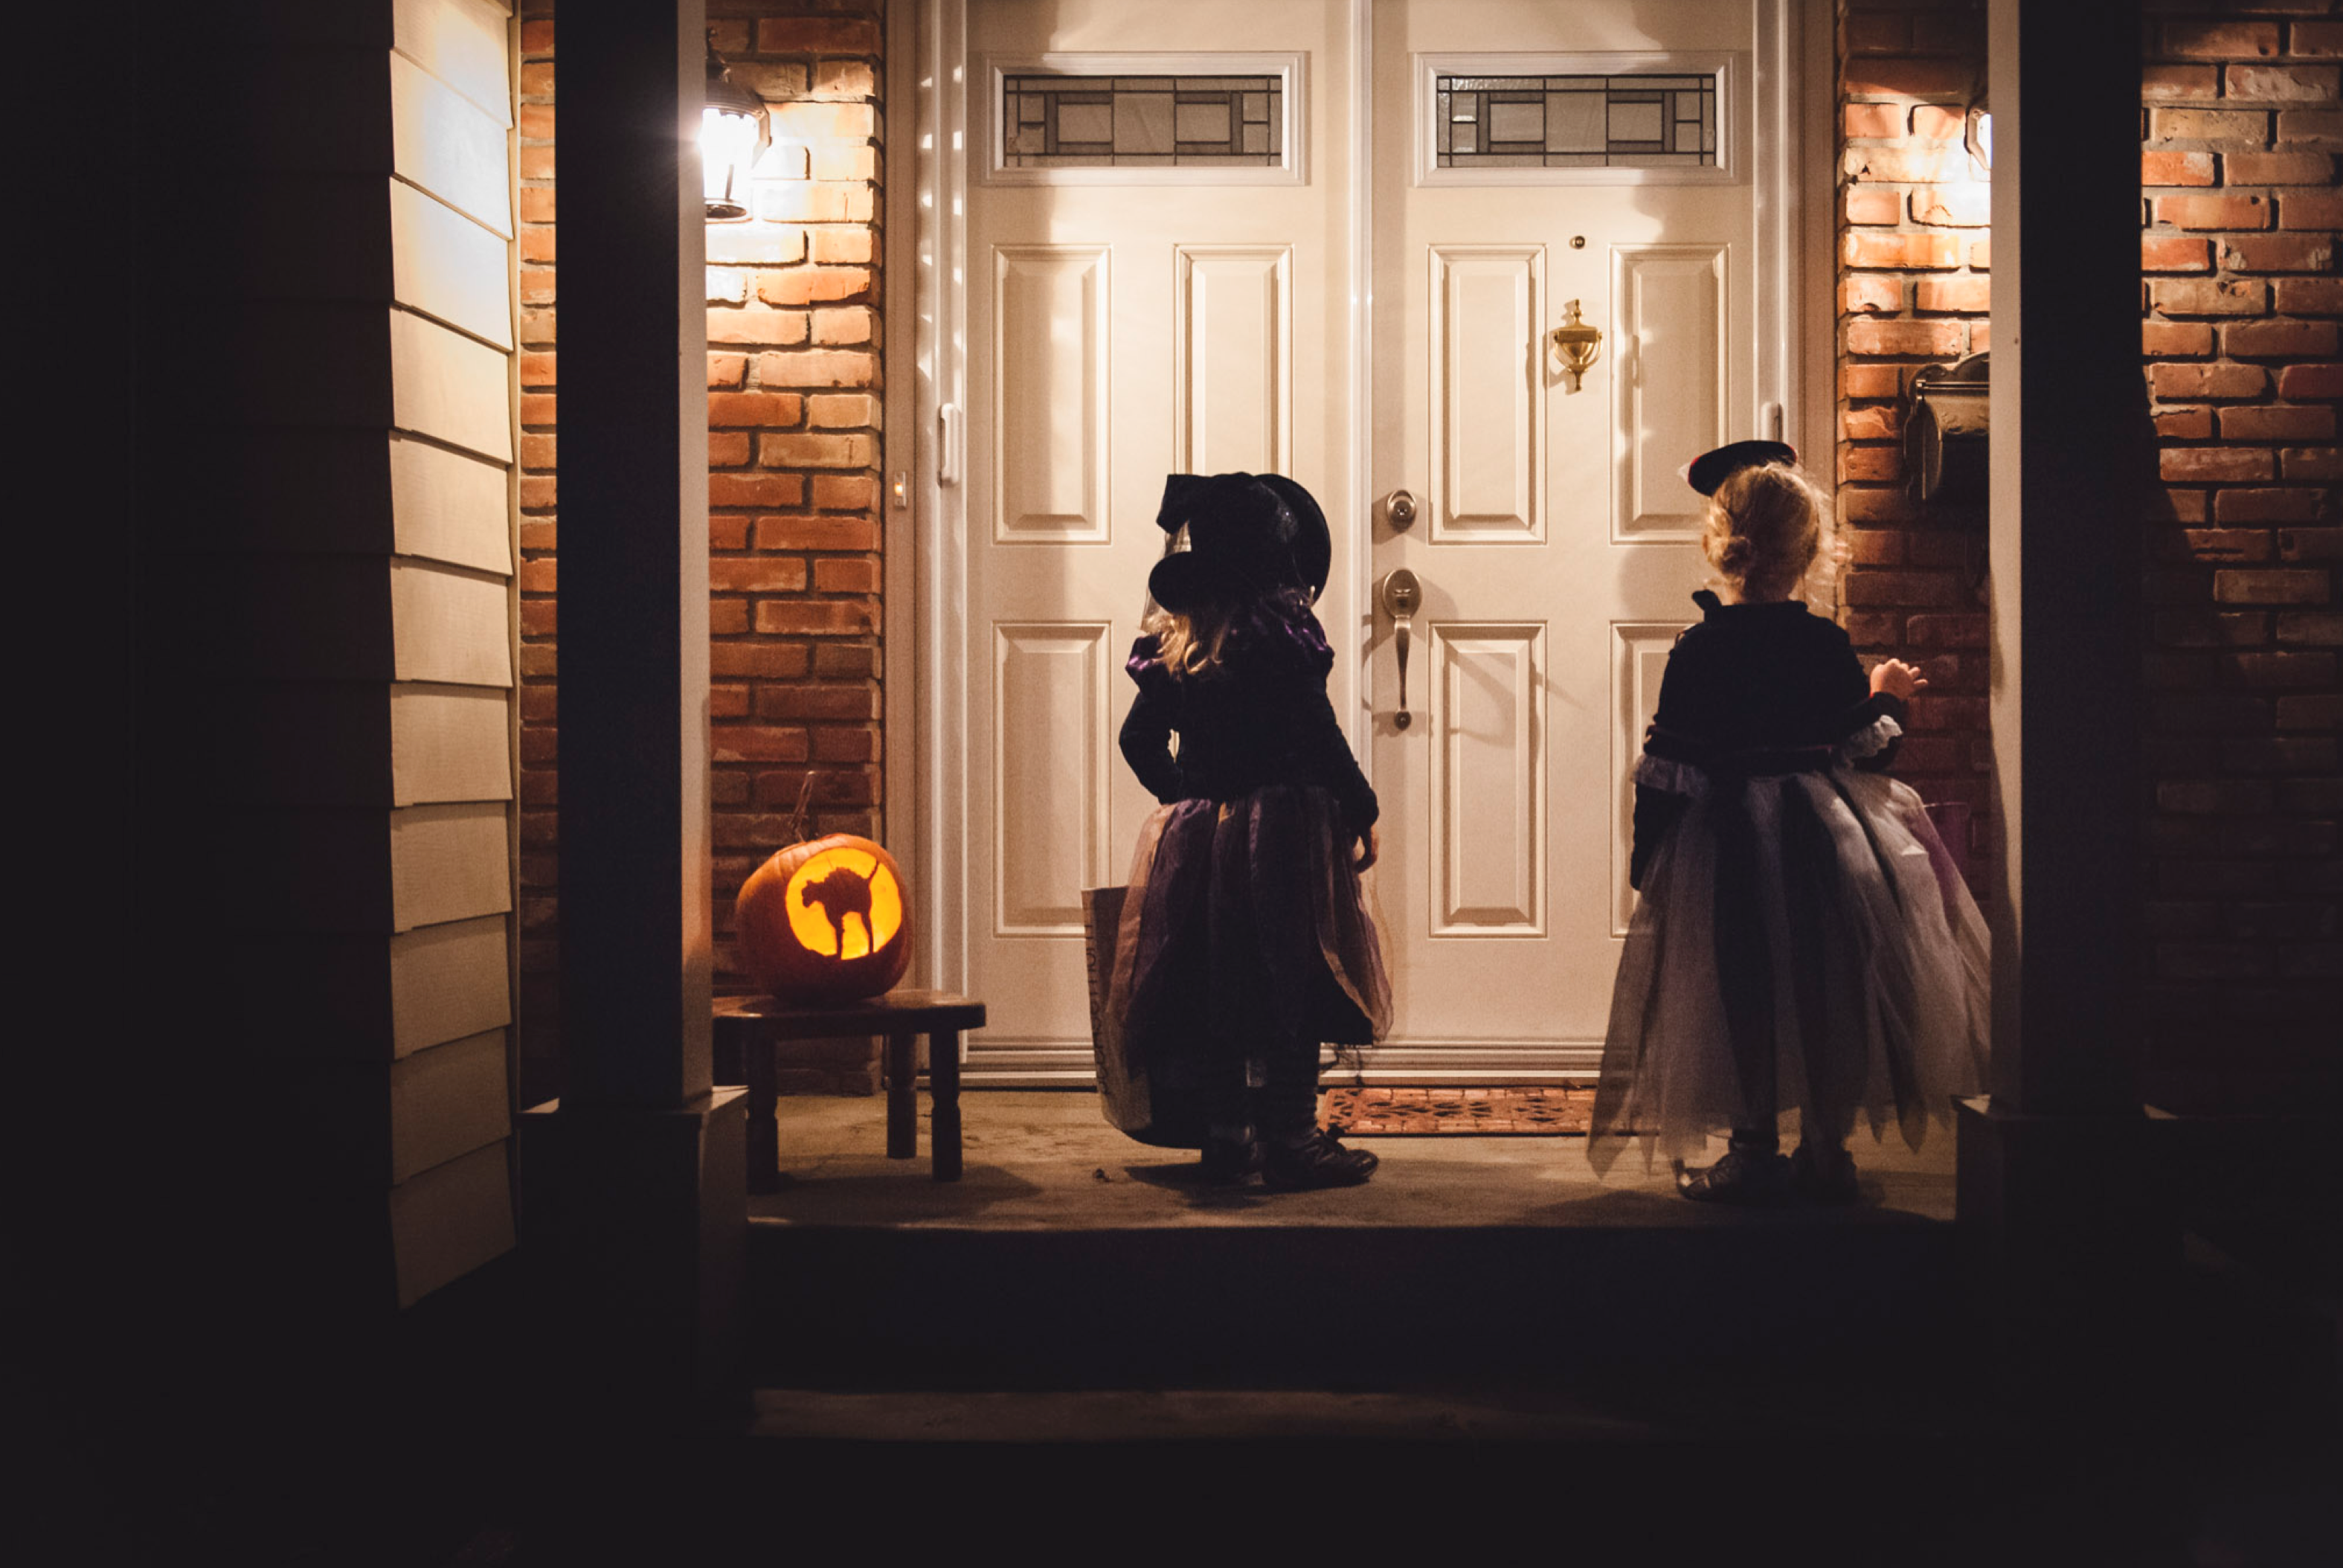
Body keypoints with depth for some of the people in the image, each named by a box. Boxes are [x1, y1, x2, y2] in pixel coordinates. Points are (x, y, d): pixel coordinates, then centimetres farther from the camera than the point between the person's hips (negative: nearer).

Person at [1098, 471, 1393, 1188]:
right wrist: (1361, 812, -4)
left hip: (1195, 834, 6)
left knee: (1212, 987, 10)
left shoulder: (1175, 640, 8)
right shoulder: (1281, 631, -10)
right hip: (1280, 830, -6)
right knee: (1285, 986, 0)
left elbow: (1140, 738, 11)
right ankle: (1287, 1140, 3)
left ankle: (1223, 1137, 16)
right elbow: (1317, 735, -14)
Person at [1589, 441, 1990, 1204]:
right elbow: (1864, 749, 1)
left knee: (1743, 996, 7)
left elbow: (1665, 772, -6)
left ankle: (1755, 1154, 12)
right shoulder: (1828, 646, -5)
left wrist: (1648, 862, 4)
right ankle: (1825, 1154, 16)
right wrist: (1885, 697, 21)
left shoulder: (1697, 650, -7)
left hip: (1724, 850, -1)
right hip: (1826, 842, 1)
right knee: (1827, 991, 11)